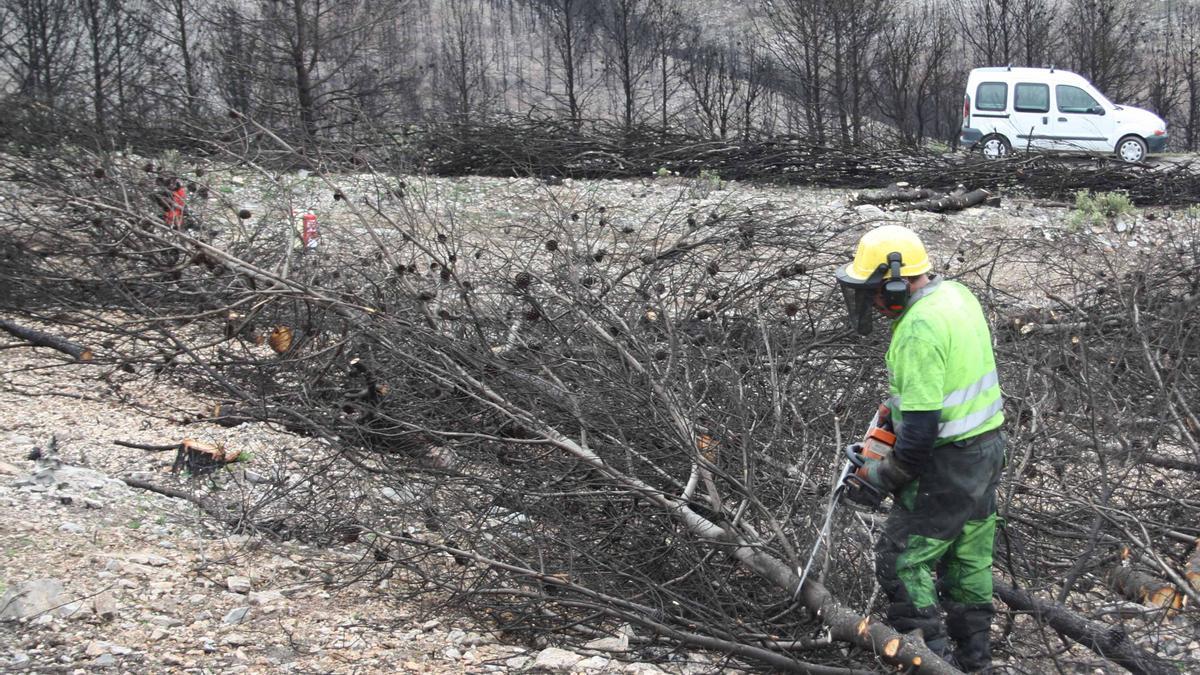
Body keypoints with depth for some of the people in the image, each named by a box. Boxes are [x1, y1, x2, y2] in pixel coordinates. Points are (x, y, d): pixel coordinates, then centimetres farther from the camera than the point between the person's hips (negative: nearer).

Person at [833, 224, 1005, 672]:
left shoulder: (920, 329, -27)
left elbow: (920, 429, -27)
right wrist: (900, 402, 12)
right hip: (987, 445, 10)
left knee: (902, 560, 0)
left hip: (948, 462, -10)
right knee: (969, 558, 18)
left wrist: (880, 476, -13)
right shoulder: (955, 294, 3)